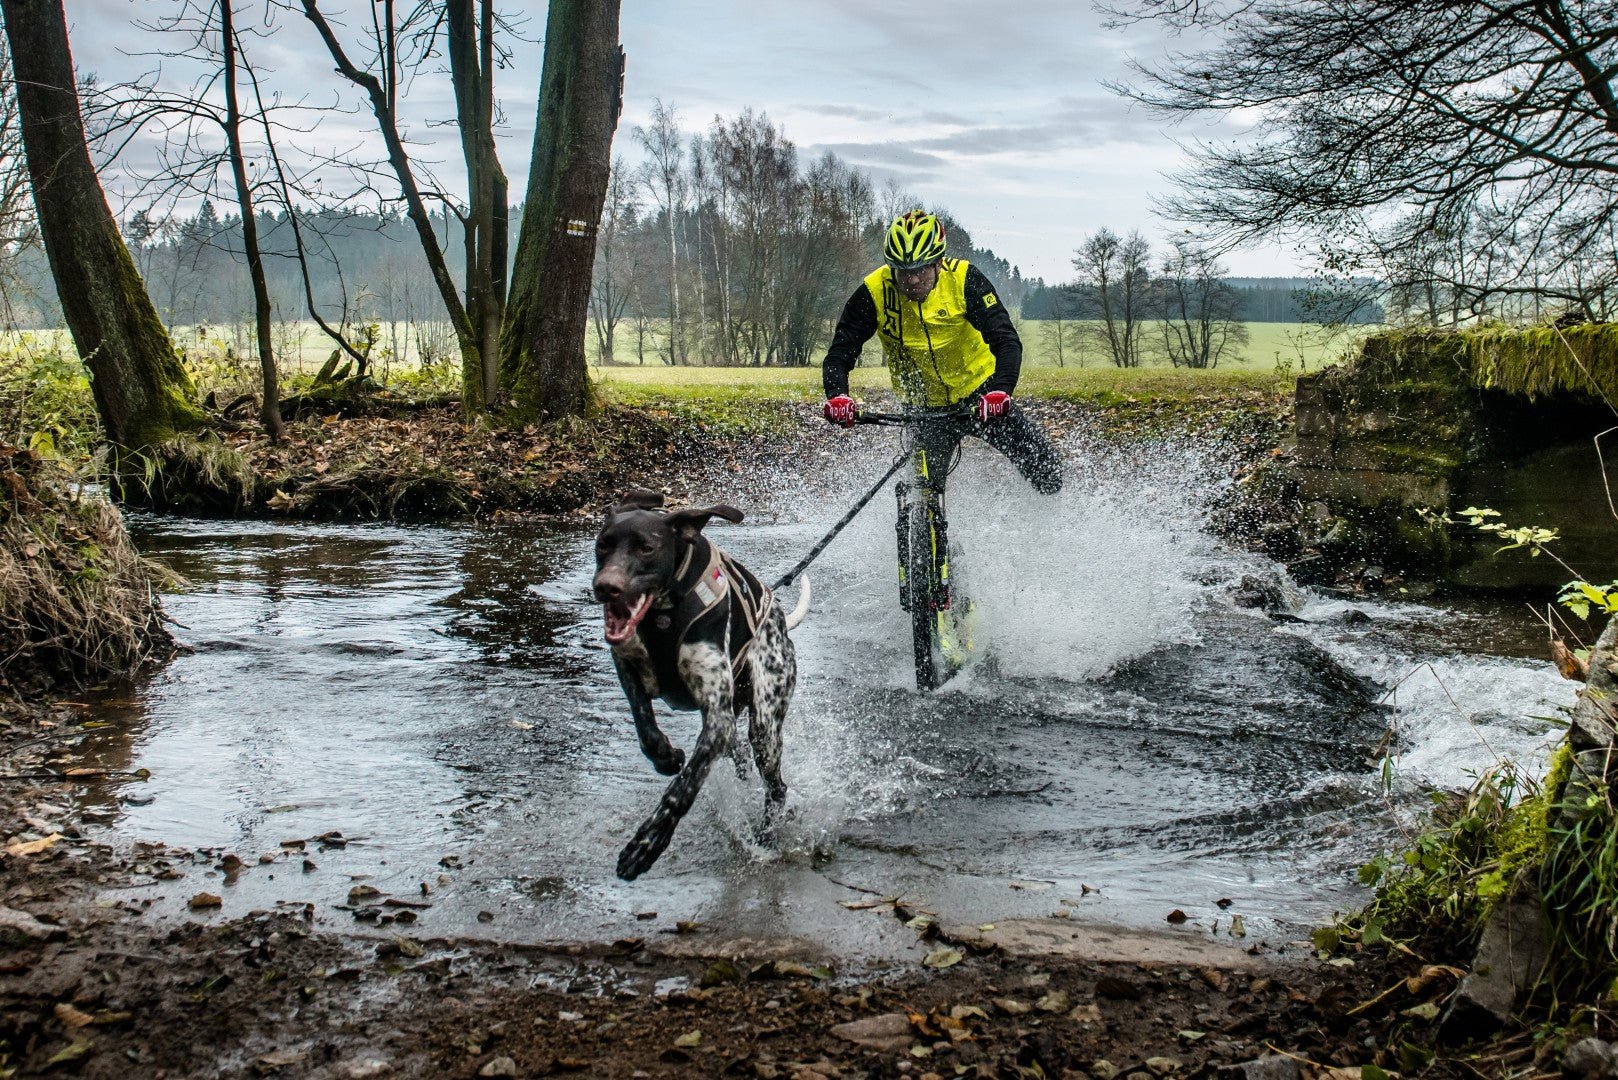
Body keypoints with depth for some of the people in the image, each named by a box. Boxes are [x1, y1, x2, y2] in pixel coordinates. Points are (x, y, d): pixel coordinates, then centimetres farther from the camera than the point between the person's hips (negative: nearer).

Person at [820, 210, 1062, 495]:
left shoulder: (964, 279, -22)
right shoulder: (874, 293, -20)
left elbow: (1006, 341, -28)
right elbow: (839, 355, -16)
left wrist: (1000, 391, -47)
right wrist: (837, 396, -38)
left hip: (980, 396, 0)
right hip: (924, 406, 1)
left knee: (1047, 470, -3)